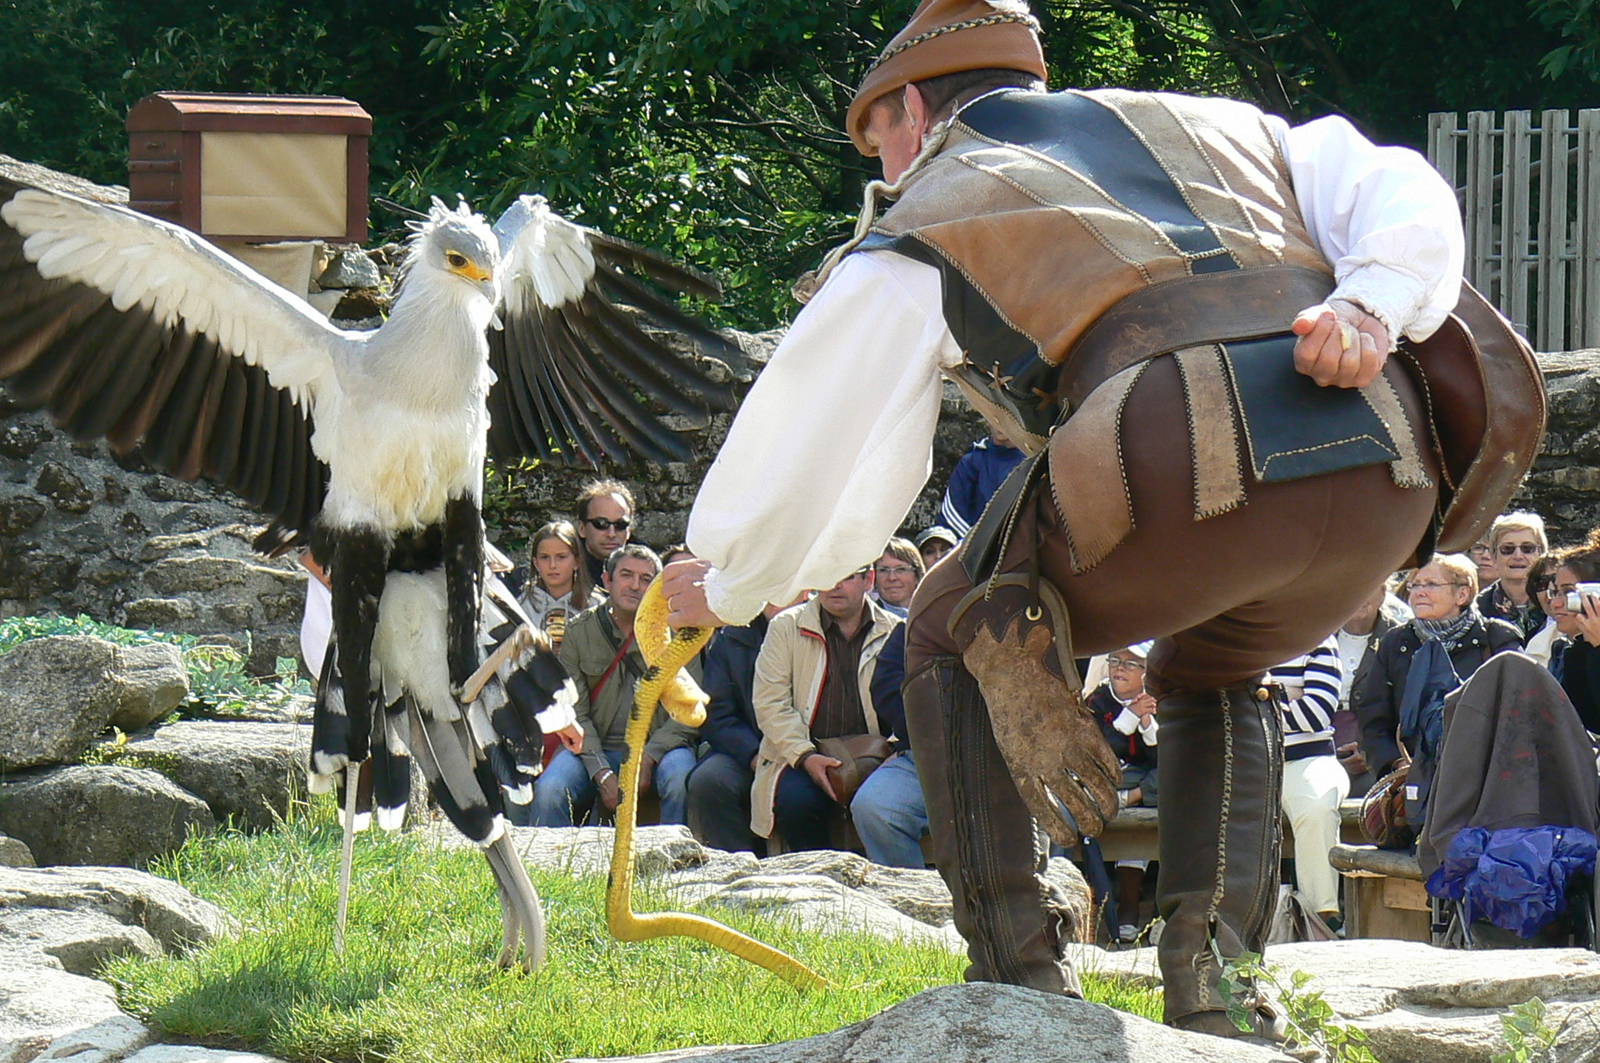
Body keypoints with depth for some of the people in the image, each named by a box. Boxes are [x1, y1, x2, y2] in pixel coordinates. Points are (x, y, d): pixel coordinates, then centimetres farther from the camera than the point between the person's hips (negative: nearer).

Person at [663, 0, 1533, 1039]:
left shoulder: (923, 224, 21)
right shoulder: (1215, 125, 35)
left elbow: (803, 466, 27)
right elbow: (1401, 195, 20)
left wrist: (723, 590, 45)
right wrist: (1369, 310, 2)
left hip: (1186, 479, -5)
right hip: (1388, 483, 5)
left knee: (955, 638, 24)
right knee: (1213, 676, 35)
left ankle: (1021, 979, 12)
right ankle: (1216, 980, 16)